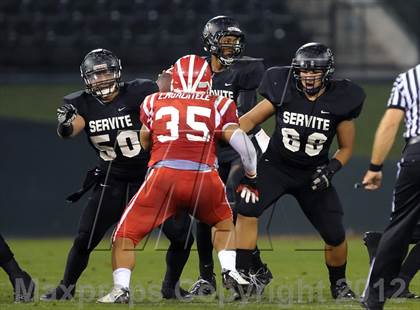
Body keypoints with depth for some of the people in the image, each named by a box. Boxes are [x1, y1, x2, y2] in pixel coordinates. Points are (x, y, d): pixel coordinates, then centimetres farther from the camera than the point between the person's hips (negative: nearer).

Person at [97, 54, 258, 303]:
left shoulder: (155, 102, 20)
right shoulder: (218, 106, 16)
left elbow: (144, 144, 35)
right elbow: (243, 144, 9)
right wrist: (251, 179, 25)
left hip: (164, 175, -1)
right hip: (205, 178, 1)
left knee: (126, 235, 11)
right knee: (224, 221, 31)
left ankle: (121, 289, -7)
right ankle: (230, 271, 12)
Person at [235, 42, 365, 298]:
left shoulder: (339, 101, -11)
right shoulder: (284, 91, -12)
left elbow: (346, 148, 0)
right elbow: (252, 119, 0)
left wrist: (331, 169, -17)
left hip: (313, 174, 1)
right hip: (276, 167, -1)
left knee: (335, 235, 0)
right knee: (247, 211, -23)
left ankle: (339, 283, 28)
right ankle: (244, 275, -16)